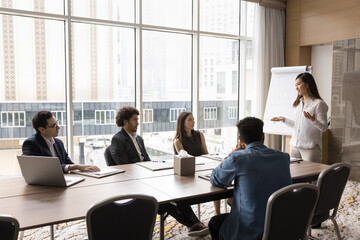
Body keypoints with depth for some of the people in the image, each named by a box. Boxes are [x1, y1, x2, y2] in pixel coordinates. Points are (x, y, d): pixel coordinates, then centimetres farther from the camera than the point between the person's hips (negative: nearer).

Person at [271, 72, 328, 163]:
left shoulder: (318, 103, -6)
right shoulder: (298, 103, 15)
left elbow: (324, 127, -10)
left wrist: (313, 120, -26)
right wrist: (284, 119, 13)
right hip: (294, 145, 6)